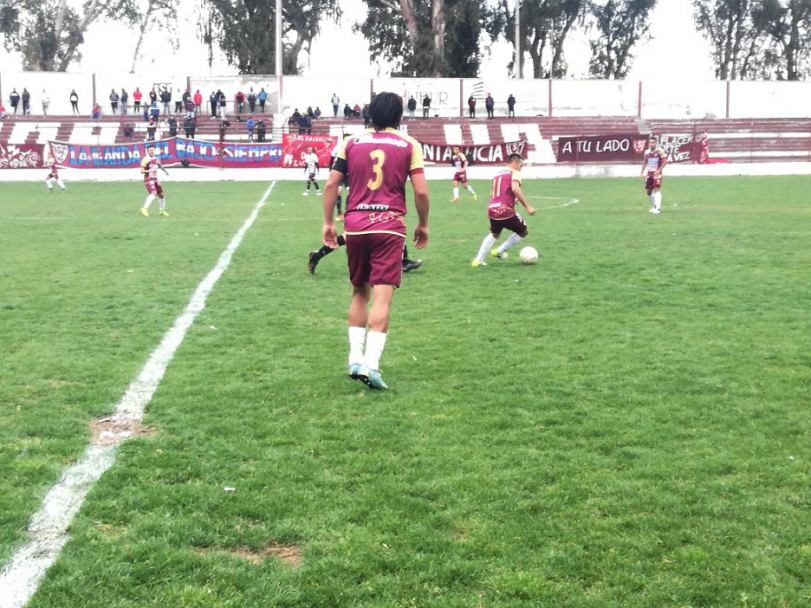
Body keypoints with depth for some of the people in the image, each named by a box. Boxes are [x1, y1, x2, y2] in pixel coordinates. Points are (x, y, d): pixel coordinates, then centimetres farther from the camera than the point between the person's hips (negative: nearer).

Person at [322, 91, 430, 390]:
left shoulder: (352, 143, 8)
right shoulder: (409, 145, 3)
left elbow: (331, 184, 4)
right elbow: (421, 191, -3)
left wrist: (327, 223, 11)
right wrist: (423, 225, 11)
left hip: (355, 225, 3)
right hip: (390, 225, -3)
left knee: (360, 292, 17)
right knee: (383, 296, -4)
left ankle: (355, 358, 16)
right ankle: (370, 364, -13)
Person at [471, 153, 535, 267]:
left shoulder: (498, 174, 22)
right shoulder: (514, 173, -2)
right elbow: (515, 189, -21)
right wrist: (527, 207, -20)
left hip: (492, 211, 7)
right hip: (506, 211, -7)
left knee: (494, 234, 33)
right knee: (524, 232, 16)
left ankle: (478, 260, 23)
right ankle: (500, 251, 15)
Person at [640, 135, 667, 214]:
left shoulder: (660, 150, -9)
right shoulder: (647, 152, 8)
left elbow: (665, 161, -10)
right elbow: (645, 163, 20)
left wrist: (659, 170, -19)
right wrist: (642, 173, 15)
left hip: (657, 173, -6)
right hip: (649, 173, 6)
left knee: (656, 189, -18)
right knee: (649, 191, 9)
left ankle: (658, 208, -20)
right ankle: (655, 205, 28)